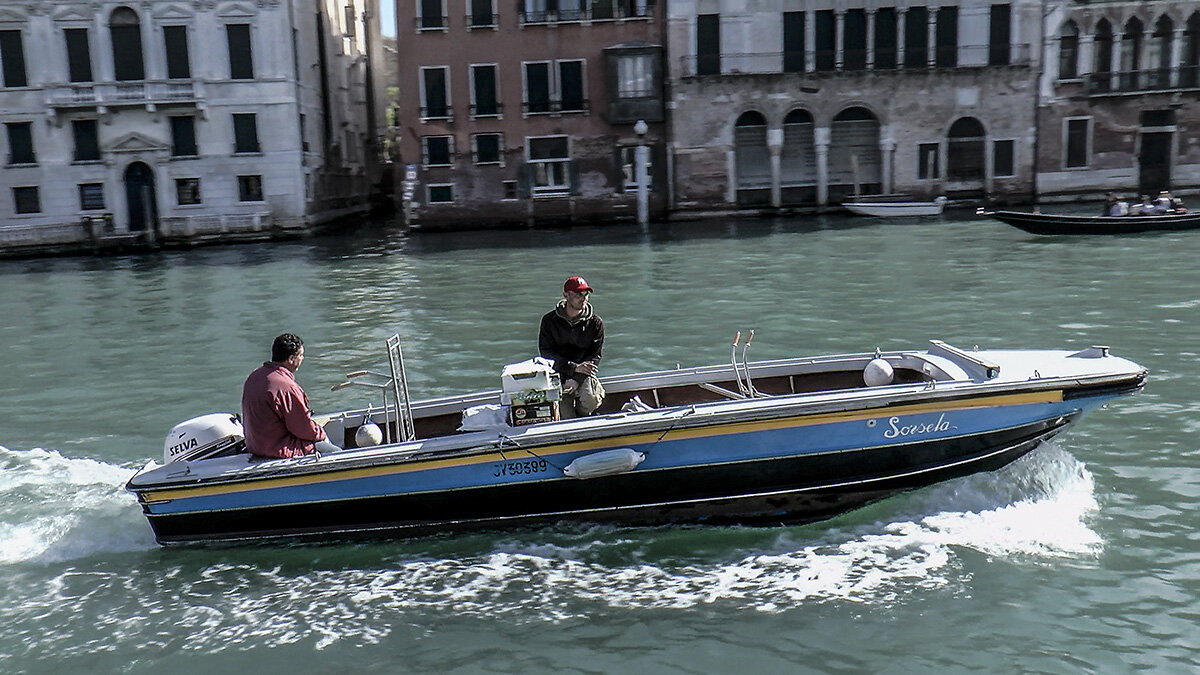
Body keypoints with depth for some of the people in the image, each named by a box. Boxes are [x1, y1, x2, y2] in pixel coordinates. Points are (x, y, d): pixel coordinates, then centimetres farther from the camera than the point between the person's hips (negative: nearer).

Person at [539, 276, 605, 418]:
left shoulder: (596, 322, 2)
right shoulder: (550, 320, 1)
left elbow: (595, 357, -1)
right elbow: (546, 353, -4)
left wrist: (576, 380, -16)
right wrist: (574, 367, -17)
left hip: (585, 375, 1)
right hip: (558, 373, -1)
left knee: (591, 400, -30)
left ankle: (582, 415, 5)